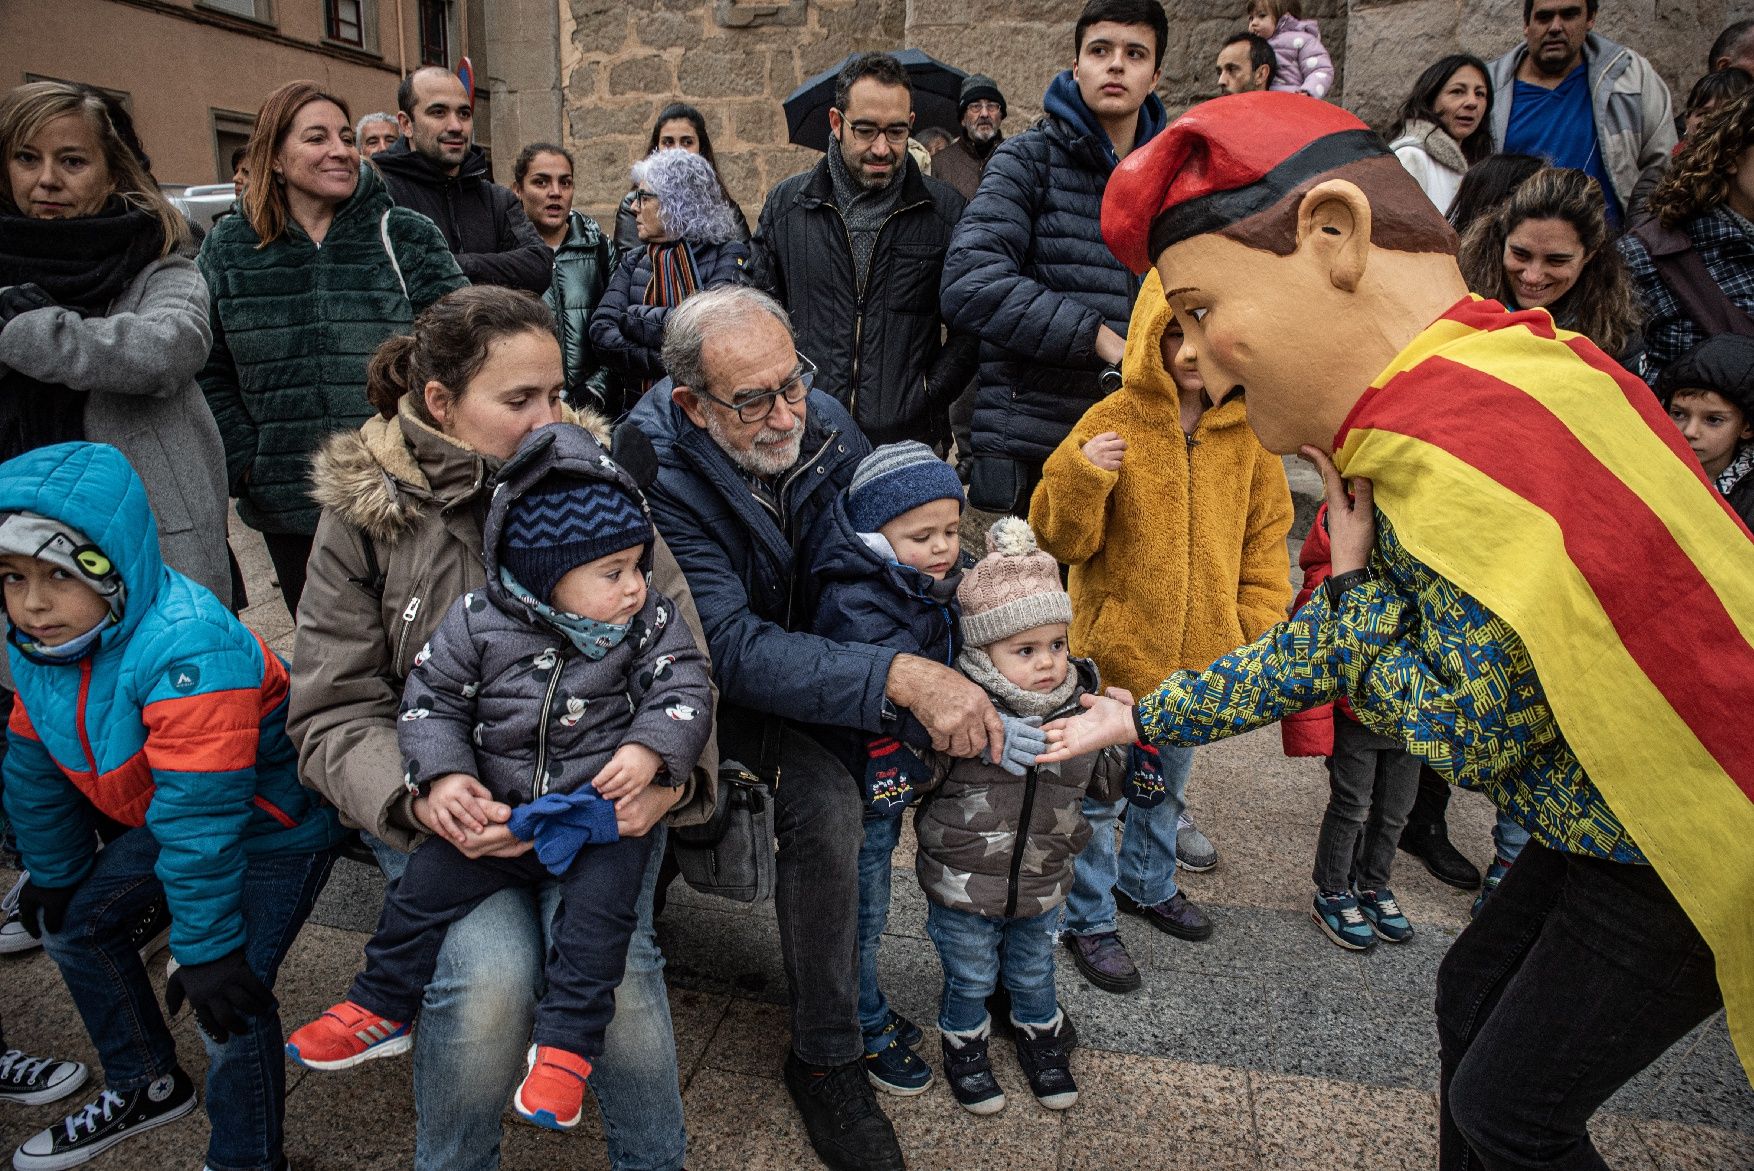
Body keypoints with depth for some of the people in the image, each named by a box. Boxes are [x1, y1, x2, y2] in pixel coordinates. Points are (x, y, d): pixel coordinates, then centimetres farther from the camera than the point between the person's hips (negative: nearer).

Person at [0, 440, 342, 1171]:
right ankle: (146, 1086, 38)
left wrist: (206, 946, -28)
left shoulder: (188, 652, -37)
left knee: (229, 1001, -12)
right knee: (74, 923, 18)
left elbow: (201, 815, -34)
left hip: (274, 826, -9)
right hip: (167, 816, 9)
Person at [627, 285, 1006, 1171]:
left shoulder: (822, 423, -12)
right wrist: (900, 676, -46)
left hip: (809, 653, 7)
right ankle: (825, 1059, -11)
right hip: (704, 688, -7)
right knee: (826, 796, -29)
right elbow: (732, 651, -36)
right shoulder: (654, 475, -29)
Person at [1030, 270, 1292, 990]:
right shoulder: (1112, 424, -13)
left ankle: (1147, 884, 48)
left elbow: (1265, 537, 7)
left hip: (1200, 654, 5)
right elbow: (1063, 541, -12)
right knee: (1100, 794, 7)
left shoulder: (1246, 433, -1)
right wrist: (1080, 473, -28)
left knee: (1167, 783, 24)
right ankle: (1088, 920, 27)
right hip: (1116, 648, -4)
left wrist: (1261, 626, 1)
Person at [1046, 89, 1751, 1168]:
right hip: (1615, 823, 9)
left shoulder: (1477, 437, -32)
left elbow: (1474, 736, -24)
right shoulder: (1449, 396, 0)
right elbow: (1334, 643, 7)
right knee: (1475, 995, 23)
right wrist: (1147, 718, 13)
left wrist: (1353, 578, -14)